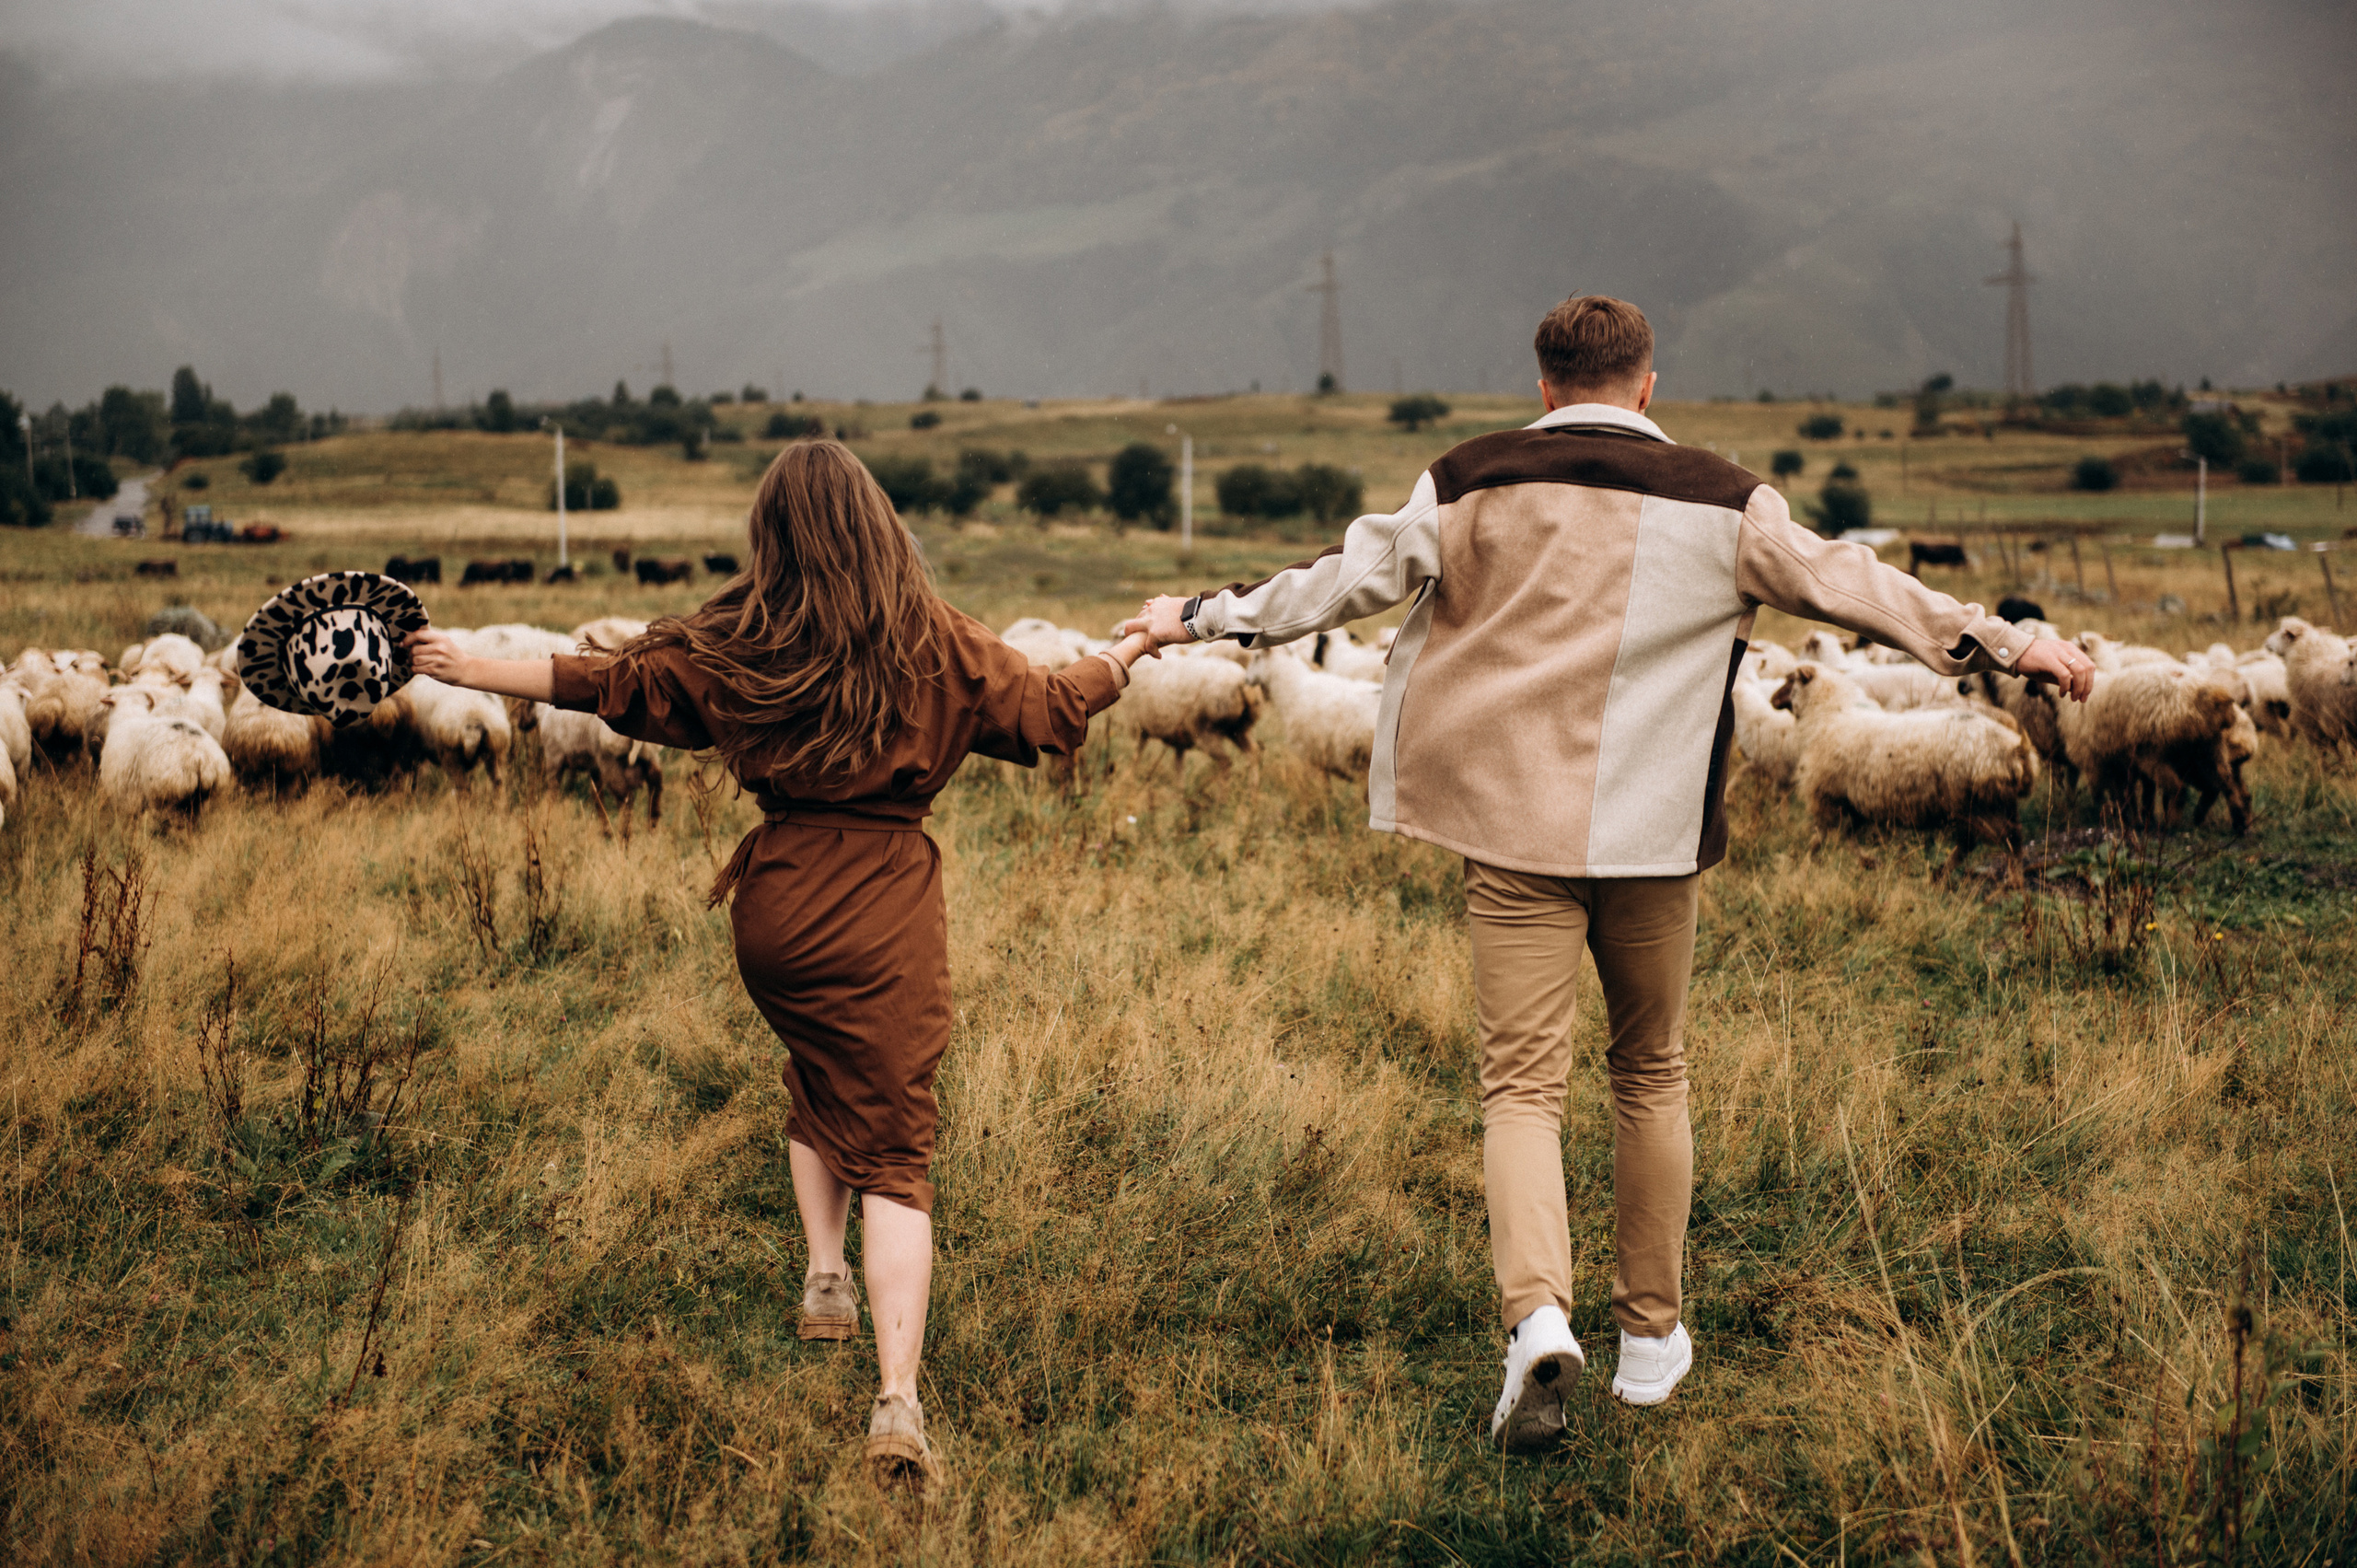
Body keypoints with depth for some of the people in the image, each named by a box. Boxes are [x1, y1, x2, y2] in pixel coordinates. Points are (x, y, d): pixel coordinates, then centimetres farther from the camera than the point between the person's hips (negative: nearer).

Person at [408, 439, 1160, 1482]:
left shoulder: (732, 645, 0)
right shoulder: (936, 644, -3)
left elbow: (605, 684, 7)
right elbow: (1052, 710, 8)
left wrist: (469, 668, 20)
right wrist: (1133, 649, 27)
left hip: (775, 898, 2)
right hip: (888, 903, -2)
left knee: (819, 1080, 32)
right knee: (892, 1147, -3)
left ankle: (825, 1279, 32)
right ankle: (897, 1399, -14)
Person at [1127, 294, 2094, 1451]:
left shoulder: (1471, 487, 2)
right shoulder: (1718, 504, 3)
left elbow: (1349, 576, 4)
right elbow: (1846, 585, 5)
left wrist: (1203, 616, 17)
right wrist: (2007, 645, 14)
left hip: (1511, 831, -1)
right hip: (1652, 834, 1)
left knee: (1522, 1082, -1)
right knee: (1650, 1075, 17)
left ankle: (1536, 1312, -24)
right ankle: (1651, 1335, 25)